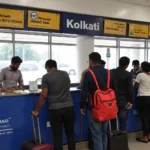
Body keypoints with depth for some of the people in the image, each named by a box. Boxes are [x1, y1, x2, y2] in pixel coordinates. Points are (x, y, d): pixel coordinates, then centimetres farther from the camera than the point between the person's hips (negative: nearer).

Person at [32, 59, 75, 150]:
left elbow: (44, 96, -6)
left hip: (55, 109, -3)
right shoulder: (65, 74, 10)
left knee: (57, 136, 5)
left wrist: (37, 110, 3)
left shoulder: (46, 77, -3)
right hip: (69, 107, 4)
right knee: (70, 133, 14)